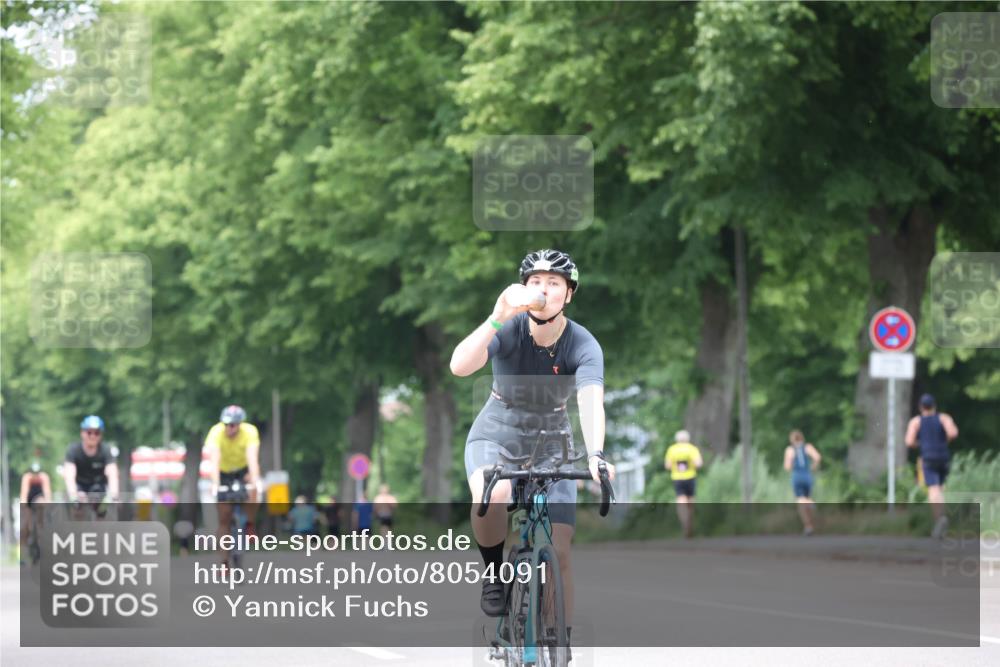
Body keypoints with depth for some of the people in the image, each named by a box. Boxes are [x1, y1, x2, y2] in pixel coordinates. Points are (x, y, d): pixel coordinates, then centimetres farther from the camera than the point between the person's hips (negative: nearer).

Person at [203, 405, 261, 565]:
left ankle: (250, 525, -11)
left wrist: (254, 482, -52)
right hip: (224, 472, 0)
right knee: (224, 518, -4)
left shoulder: (250, 432, -28)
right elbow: (215, 460, -38)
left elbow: (252, 458, -39)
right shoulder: (216, 432, -29)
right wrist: (215, 484, -49)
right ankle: (224, 562, 1)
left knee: (251, 491, -35)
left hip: (243, 469, 0)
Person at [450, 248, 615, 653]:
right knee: (492, 497, -36)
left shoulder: (583, 346, -19)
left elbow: (591, 402, -35)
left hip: (550, 444, 2)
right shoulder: (509, 330, -21)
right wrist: (499, 318, -52)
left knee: (559, 551, -7)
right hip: (496, 436, -2)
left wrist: (595, 456, -53)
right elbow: (459, 366, -38)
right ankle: (495, 573, -9)